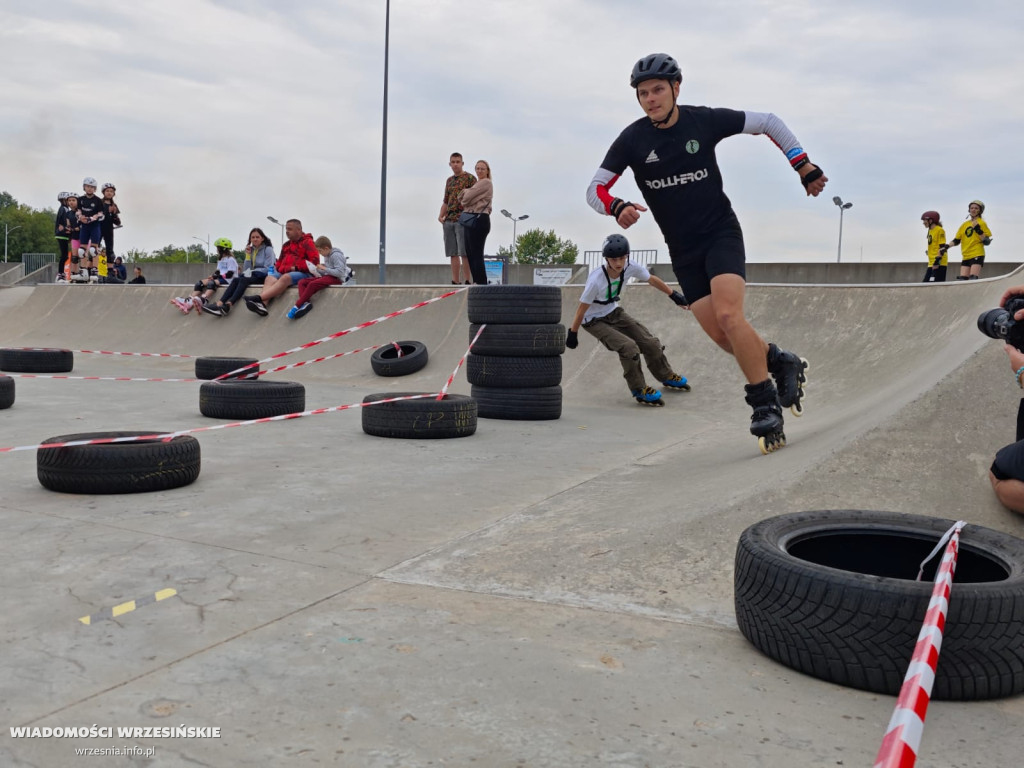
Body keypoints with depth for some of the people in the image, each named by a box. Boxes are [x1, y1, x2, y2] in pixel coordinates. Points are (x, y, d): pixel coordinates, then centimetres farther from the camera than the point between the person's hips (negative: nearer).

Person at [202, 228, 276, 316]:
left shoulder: (268, 249, -2)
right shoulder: (251, 250, 15)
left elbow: (268, 269, -11)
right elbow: (245, 270, 9)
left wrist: (252, 272, -15)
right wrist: (248, 255, -2)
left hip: (264, 277, -5)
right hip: (252, 276, 5)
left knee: (244, 279, -33)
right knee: (236, 279, -25)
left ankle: (228, 305, -50)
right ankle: (219, 304, -44)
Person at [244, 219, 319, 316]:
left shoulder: (307, 242, 3)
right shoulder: (286, 245, 23)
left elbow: (315, 261, -9)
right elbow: (280, 262, 28)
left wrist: (296, 267, -13)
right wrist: (278, 267, 3)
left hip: (302, 273, -6)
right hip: (284, 272, 6)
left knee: (285, 278, -36)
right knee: (270, 278, -23)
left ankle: (258, 298, -50)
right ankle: (262, 304, -49)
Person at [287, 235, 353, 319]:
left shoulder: (336, 255, -13)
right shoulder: (327, 256, 14)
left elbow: (339, 273, -22)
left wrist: (324, 268, -17)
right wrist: (319, 270, 1)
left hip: (336, 278, -10)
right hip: (327, 276, 10)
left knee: (312, 284, -31)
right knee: (302, 282, -5)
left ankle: (297, 306, -25)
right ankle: (305, 303, -26)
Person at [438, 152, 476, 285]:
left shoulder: (470, 178, 1)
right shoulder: (449, 180, 21)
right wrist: (441, 215, 12)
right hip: (448, 220, 7)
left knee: (464, 253, -10)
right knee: (453, 253, 5)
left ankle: (468, 282, -8)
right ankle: (455, 282, 7)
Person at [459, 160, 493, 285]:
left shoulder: (486, 183, -7)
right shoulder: (478, 183, 24)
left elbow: (467, 197, -12)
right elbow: (462, 198, 18)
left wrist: (463, 200, 8)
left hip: (479, 220, -10)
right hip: (471, 220, 10)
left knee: (476, 254, -10)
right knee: (470, 254, 10)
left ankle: (482, 283, -8)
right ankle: (477, 282, 14)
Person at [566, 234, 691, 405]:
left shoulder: (631, 268, -20)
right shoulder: (596, 280, -34)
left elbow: (652, 279, -1)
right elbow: (582, 308, -23)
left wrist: (674, 295, 5)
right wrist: (573, 333, -14)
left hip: (614, 312, 6)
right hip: (594, 321, -6)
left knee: (650, 342, 4)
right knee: (629, 348, -23)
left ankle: (667, 377, 32)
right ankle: (639, 391, -1)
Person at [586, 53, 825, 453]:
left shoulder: (705, 120, -10)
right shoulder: (633, 139, -7)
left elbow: (768, 122, 4)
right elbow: (595, 189, -7)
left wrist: (806, 169, 0)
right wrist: (617, 208, -29)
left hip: (721, 233, -2)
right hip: (682, 249, 3)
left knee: (728, 315, -23)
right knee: (719, 334, -3)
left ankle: (766, 405, -11)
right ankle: (781, 364, 24)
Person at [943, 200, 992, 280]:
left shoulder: (981, 223, 1)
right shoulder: (964, 225, 16)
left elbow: (987, 242, -5)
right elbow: (957, 240, 20)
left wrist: (978, 230, -18)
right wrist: (947, 246, 4)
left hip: (977, 255, -6)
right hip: (966, 256, 6)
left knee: (973, 280, -18)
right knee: (962, 280, -1)